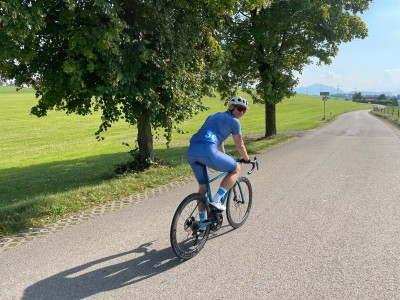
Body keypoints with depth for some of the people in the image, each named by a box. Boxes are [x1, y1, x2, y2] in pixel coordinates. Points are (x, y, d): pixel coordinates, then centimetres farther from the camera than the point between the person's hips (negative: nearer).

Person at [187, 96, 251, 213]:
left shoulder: (214, 115, 34)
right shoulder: (234, 121, 12)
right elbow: (240, 146, 19)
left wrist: (224, 158, 56)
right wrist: (247, 159, 38)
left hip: (191, 151, 8)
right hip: (207, 150, -8)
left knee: (203, 186, 24)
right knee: (236, 169, 14)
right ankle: (216, 201, 2)